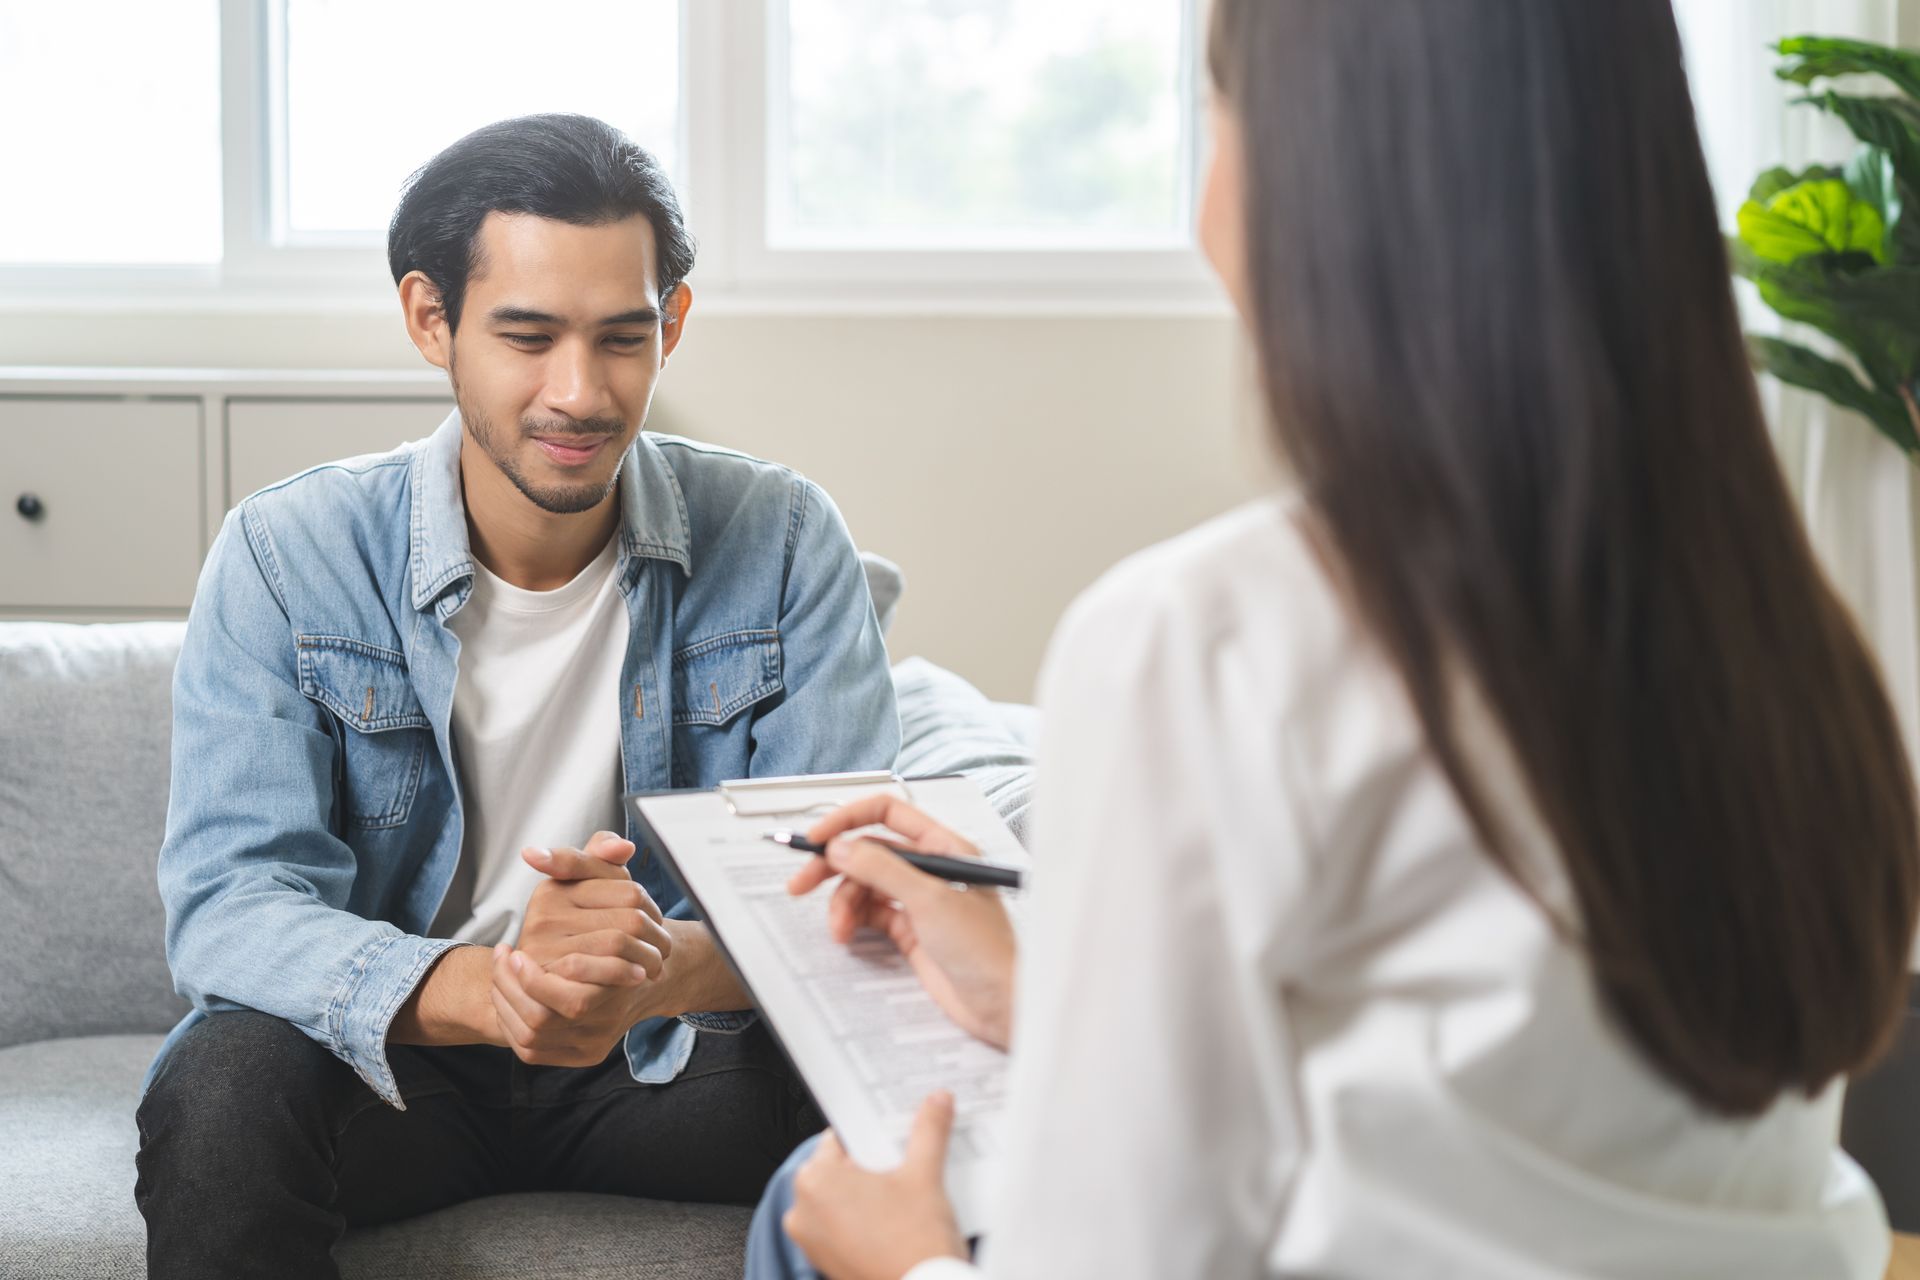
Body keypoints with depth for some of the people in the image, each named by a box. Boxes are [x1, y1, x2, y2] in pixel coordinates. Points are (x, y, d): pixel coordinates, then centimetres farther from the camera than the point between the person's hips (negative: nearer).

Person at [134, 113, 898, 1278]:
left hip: (675, 1050, 1)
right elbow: (226, 906, -18)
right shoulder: (286, 560, -9)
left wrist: (668, 966, -37)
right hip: (393, 1059, -1)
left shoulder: (782, 543, -6)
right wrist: (483, 990, -40)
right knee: (223, 1087, -33)